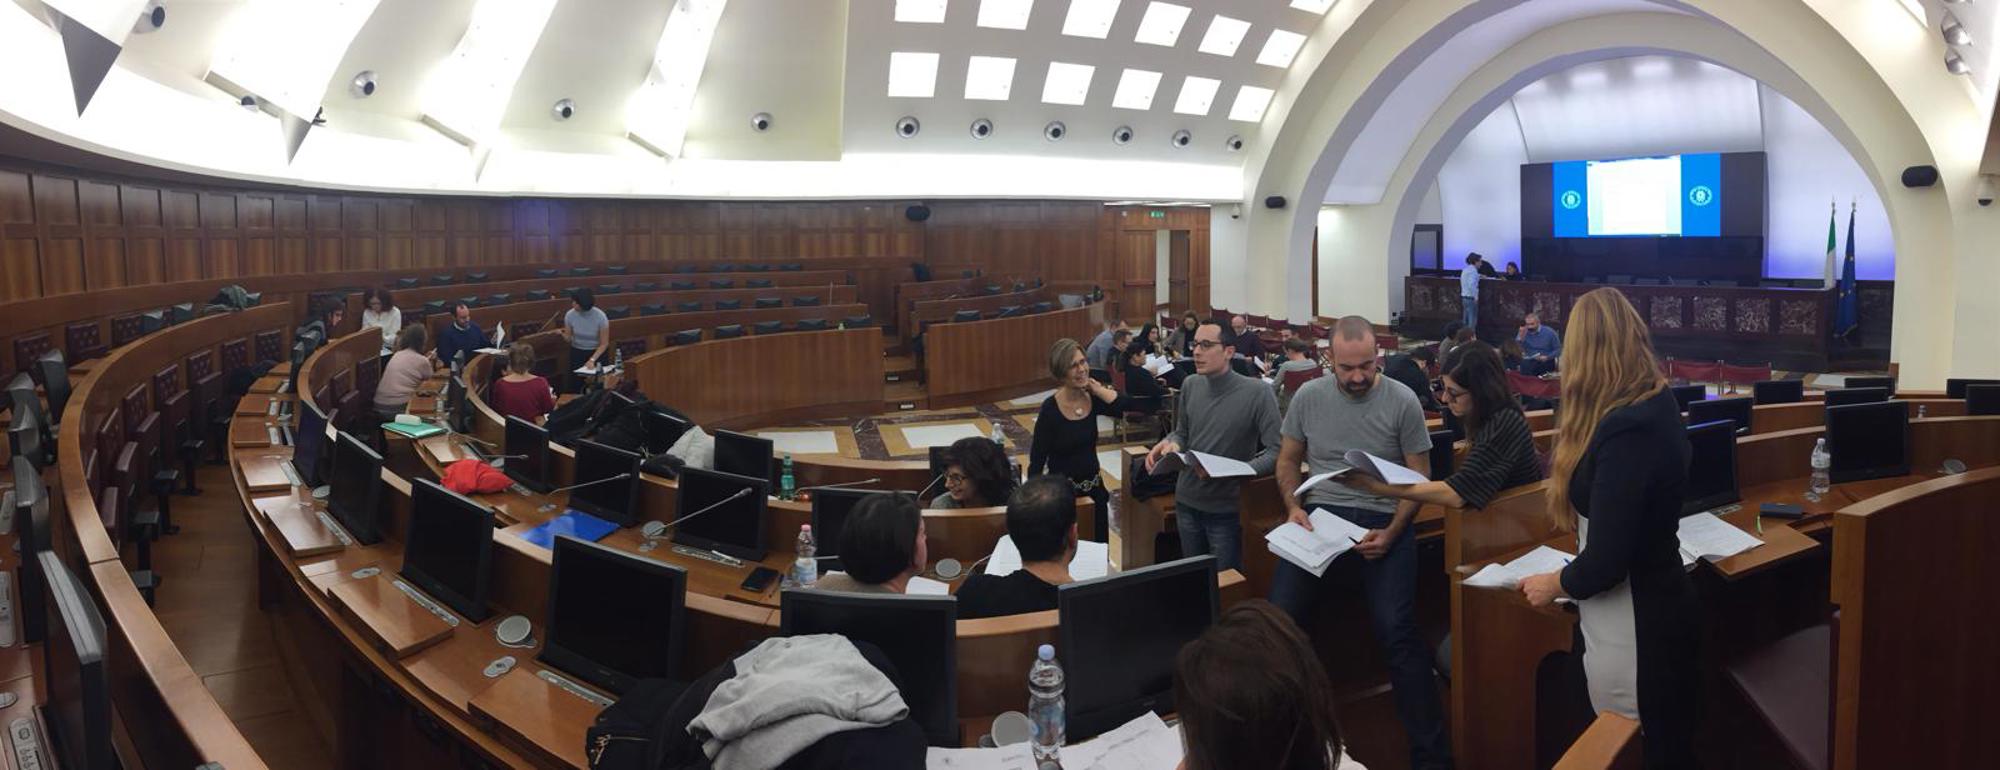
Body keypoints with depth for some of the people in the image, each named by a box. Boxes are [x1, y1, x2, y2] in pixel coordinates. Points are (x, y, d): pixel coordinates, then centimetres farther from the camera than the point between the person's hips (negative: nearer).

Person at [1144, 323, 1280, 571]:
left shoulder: (1257, 393, -17)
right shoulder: (1190, 385, 1)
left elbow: (1276, 452, -20)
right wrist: (1170, 443, -9)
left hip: (1228, 509, -5)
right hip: (1186, 503, 5)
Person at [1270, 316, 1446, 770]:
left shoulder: (1402, 401, -3)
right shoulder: (1308, 397, 5)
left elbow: (1419, 477, 1)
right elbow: (1288, 460, 16)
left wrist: (1391, 533, -13)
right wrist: (1293, 507, -3)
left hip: (1383, 519, -2)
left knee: (1396, 630, -17)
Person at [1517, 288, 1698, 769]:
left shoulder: (1626, 431, -27)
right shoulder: (1655, 404, 3)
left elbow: (1605, 563, -26)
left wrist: (1554, 585, -7)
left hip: (1637, 624, -9)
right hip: (1653, 605, 9)